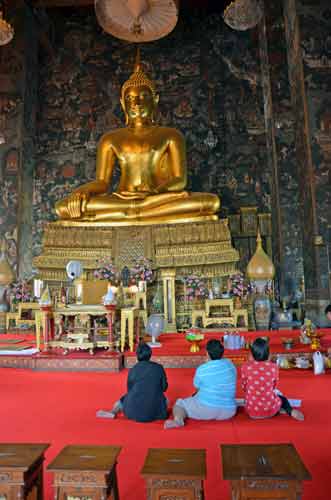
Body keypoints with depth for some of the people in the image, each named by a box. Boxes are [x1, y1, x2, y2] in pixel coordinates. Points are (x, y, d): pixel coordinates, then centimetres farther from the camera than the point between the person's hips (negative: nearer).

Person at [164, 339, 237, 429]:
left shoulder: (201, 369, -10)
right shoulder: (230, 364, 3)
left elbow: (197, 388, 5)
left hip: (206, 409, -5)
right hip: (228, 412, 5)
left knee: (179, 404, 12)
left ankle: (178, 420, -18)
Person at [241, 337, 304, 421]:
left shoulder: (246, 366, -12)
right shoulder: (273, 367, -10)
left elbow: (244, 387, 2)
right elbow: (274, 387, 7)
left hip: (252, 410, 0)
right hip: (270, 410, 1)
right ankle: (291, 411, 9)